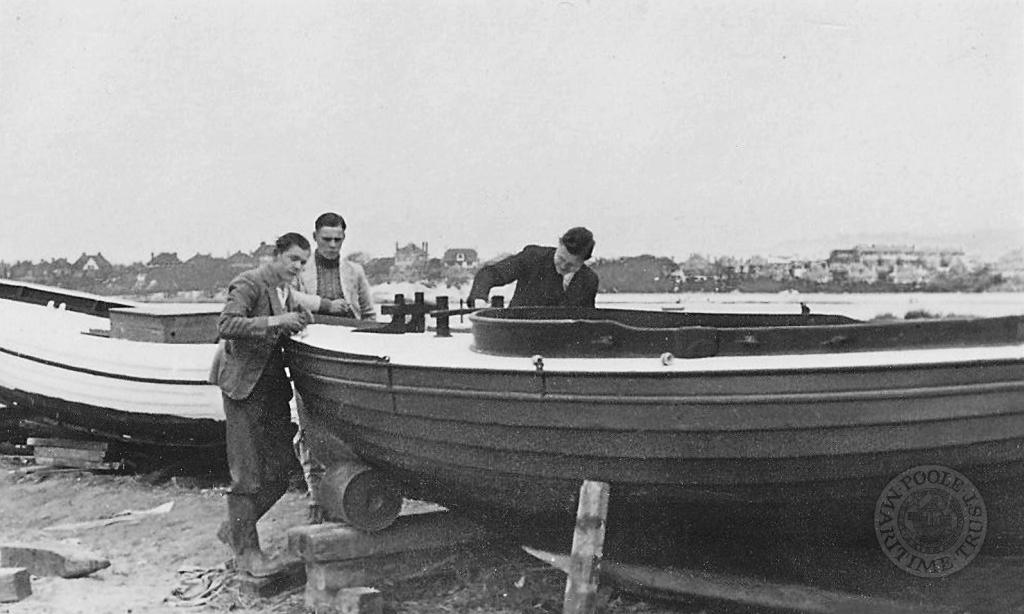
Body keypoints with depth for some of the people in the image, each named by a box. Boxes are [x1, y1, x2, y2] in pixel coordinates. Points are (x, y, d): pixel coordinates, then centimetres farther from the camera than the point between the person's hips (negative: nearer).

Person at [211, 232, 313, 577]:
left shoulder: (289, 295, 16)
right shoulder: (249, 284, -9)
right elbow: (226, 326, -22)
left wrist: (300, 322, 2)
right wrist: (273, 322, -28)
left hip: (275, 386, 8)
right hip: (245, 386, -8)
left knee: (279, 471, 7)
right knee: (248, 474, -3)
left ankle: (234, 529, 26)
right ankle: (246, 552, 7)